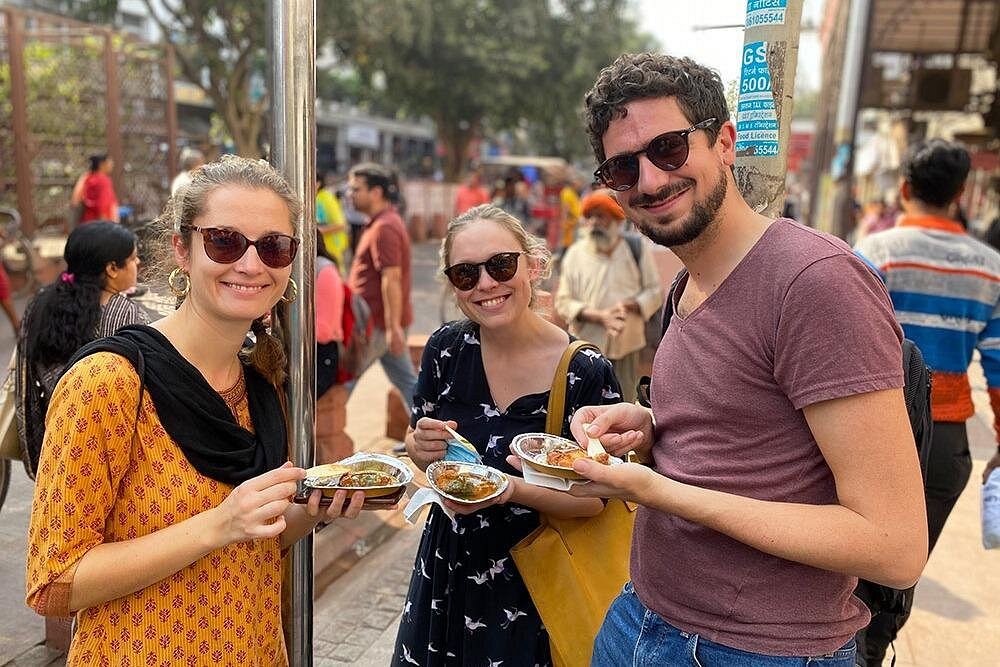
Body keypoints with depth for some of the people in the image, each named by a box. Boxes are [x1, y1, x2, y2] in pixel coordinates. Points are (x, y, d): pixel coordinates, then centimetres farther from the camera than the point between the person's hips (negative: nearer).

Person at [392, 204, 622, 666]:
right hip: (448, 571, 4)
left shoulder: (587, 373, -21)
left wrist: (512, 490, -29)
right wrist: (422, 448, -19)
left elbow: (596, 497, -13)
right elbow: (416, 445, 4)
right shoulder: (447, 348, -10)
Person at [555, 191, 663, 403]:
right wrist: (599, 316, -18)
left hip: (626, 344, 1)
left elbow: (655, 290, 4)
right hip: (587, 343, -1)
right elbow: (562, 301, -4)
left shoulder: (636, 248, 0)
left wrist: (628, 305, -16)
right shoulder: (576, 253, -2)